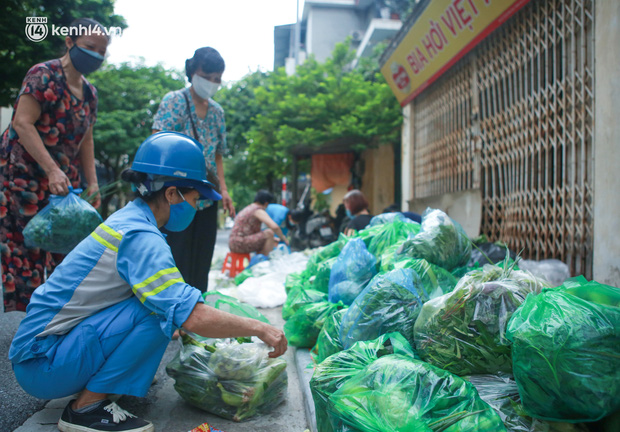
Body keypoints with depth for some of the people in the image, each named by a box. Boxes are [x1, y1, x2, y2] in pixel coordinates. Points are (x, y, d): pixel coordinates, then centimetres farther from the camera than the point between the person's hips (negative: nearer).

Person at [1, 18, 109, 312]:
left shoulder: (89, 93, 12)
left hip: (64, 178, 7)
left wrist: (92, 183, 6)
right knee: (27, 248, -5)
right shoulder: (43, 75, -9)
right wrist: (52, 170, -26)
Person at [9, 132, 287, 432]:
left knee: (158, 299, 8)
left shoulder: (127, 218, 6)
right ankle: (86, 407, -10)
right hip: (41, 362, -9)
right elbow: (193, 317, -30)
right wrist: (258, 328, -18)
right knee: (160, 310, -23)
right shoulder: (139, 237, -23)